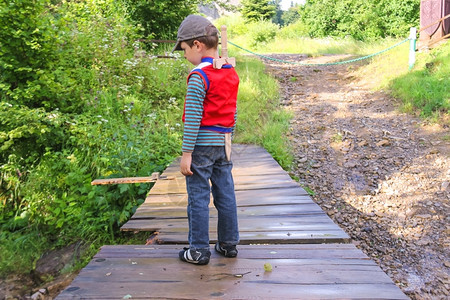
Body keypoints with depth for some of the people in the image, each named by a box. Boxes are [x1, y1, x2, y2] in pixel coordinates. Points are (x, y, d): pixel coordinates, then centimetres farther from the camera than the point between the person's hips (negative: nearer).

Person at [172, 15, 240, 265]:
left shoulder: (198, 76, -15)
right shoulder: (232, 73, 9)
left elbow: (192, 118, -17)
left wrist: (186, 153, -14)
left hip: (202, 144, -7)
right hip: (223, 143, 8)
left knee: (198, 198, 3)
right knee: (226, 194, 13)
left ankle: (199, 250, 13)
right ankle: (229, 244, 26)